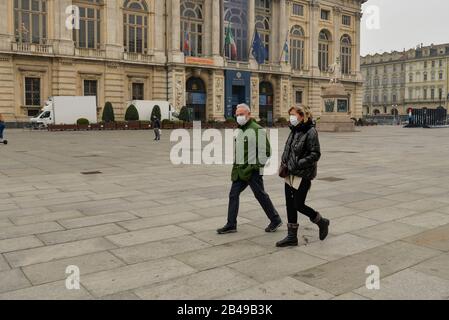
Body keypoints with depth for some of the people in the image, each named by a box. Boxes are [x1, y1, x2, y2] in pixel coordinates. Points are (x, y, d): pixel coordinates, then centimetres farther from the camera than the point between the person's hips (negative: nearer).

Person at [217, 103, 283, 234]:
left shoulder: (257, 129, -13)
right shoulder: (241, 130, 13)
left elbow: (266, 151, -15)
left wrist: (256, 165, -16)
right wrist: (236, 165, 15)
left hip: (253, 171, -8)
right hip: (240, 171, 8)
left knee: (260, 195, 3)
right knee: (233, 194, 6)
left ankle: (275, 220, 22)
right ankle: (231, 225, 15)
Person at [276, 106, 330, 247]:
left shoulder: (310, 132, -12)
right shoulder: (294, 131, 11)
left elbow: (315, 154, -16)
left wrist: (298, 164, -20)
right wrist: (284, 163, 5)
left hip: (303, 175, -8)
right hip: (290, 174, 8)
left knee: (298, 205, -3)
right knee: (290, 205, 8)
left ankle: (322, 222, 23)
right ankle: (292, 237, 18)